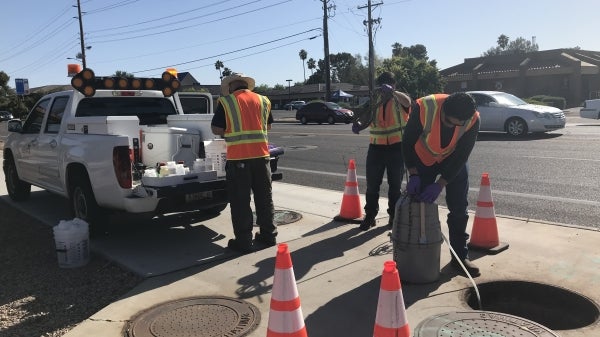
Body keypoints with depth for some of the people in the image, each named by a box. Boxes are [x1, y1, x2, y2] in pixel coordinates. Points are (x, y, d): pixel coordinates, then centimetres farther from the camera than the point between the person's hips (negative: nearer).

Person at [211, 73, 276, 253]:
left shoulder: (225, 102, -2)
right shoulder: (263, 100, 10)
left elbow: (217, 129, -3)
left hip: (238, 157, -4)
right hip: (261, 155, 4)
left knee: (240, 201, 5)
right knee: (264, 197, 15)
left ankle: (243, 241, 10)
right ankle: (268, 235, 25)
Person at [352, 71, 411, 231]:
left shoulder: (399, 100, -2)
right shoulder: (374, 101, 9)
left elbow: (407, 101, -25)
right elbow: (365, 119, 6)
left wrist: (392, 92, -43)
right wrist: (358, 123, -18)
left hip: (397, 147, -2)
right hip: (376, 147, 3)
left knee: (395, 184, 9)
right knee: (372, 184, 4)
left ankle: (394, 215, 22)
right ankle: (370, 215, 14)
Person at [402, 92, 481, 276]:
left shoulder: (473, 119, -29)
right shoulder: (423, 107, -35)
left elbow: (461, 156, -22)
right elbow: (408, 143, -21)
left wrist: (439, 185, -26)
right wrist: (413, 175, -25)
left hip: (454, 159, 1)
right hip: (424, 158, -1)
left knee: (459, 208, 2)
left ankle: (460, 255, 16)